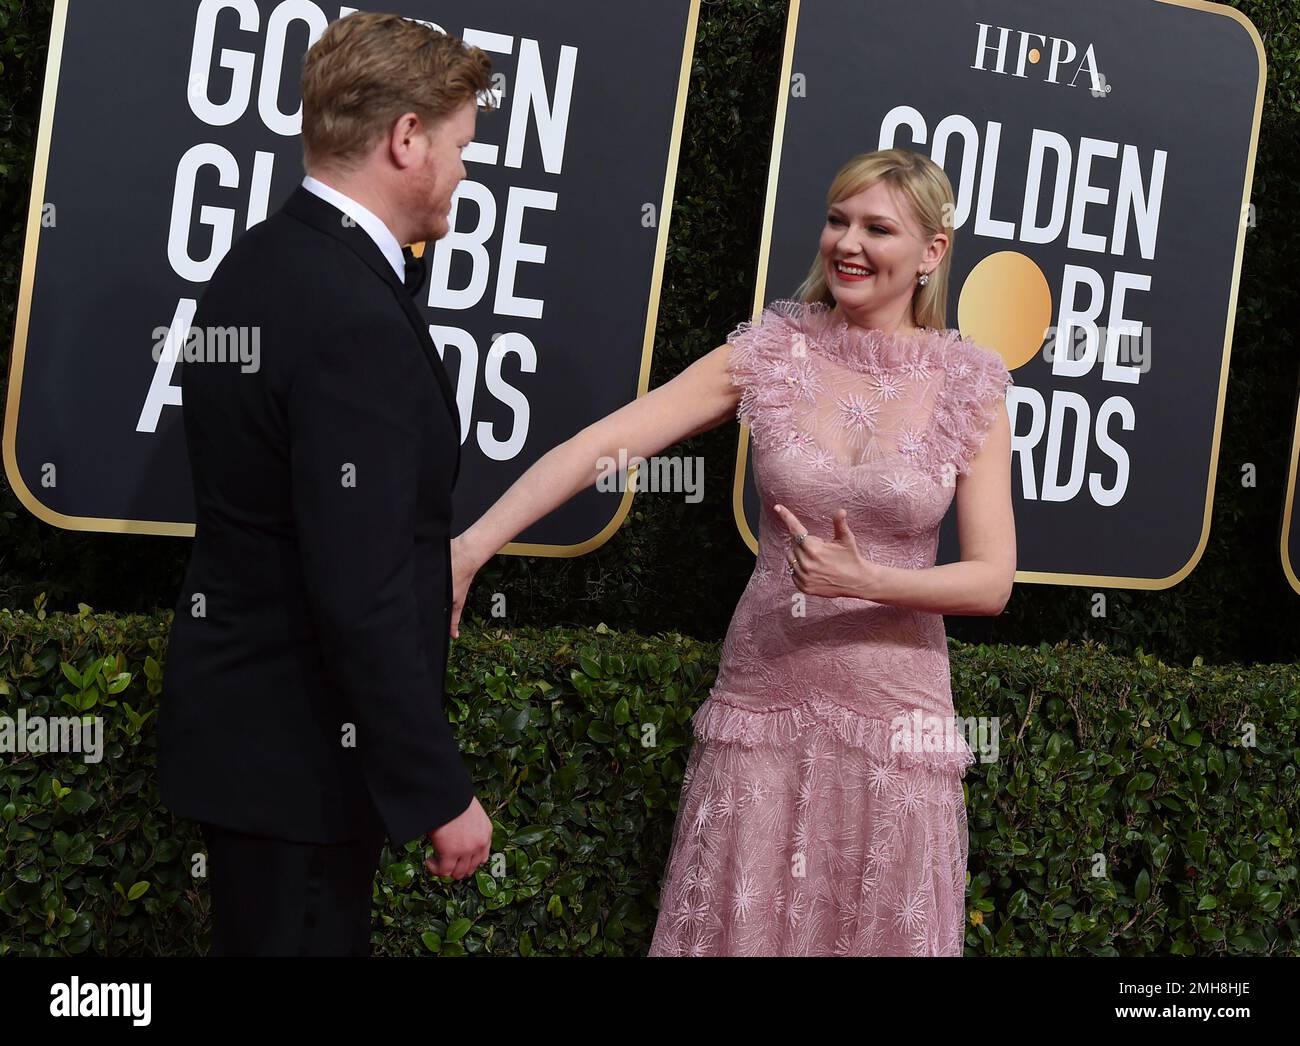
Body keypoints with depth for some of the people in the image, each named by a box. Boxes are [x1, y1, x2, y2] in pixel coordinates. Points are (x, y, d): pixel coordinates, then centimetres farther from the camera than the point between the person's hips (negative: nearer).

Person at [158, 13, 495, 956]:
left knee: (262, 930, 22)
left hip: (245, 715, 10)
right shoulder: (355, 321, -26)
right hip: (297, 744, -10)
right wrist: (441, 790, -20)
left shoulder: (263, 261, 5)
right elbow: (361, 596, -27)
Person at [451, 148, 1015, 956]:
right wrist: (471, 547, -22)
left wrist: (866, 581, -24)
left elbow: (992, 580, -6)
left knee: (879, 933, 8)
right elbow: (602, 445, -12)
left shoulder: (971, 388, -3)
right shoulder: (769, 354, -3)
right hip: (762, 704, 0)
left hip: (895, 714, 0)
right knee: (738, 928, 7)